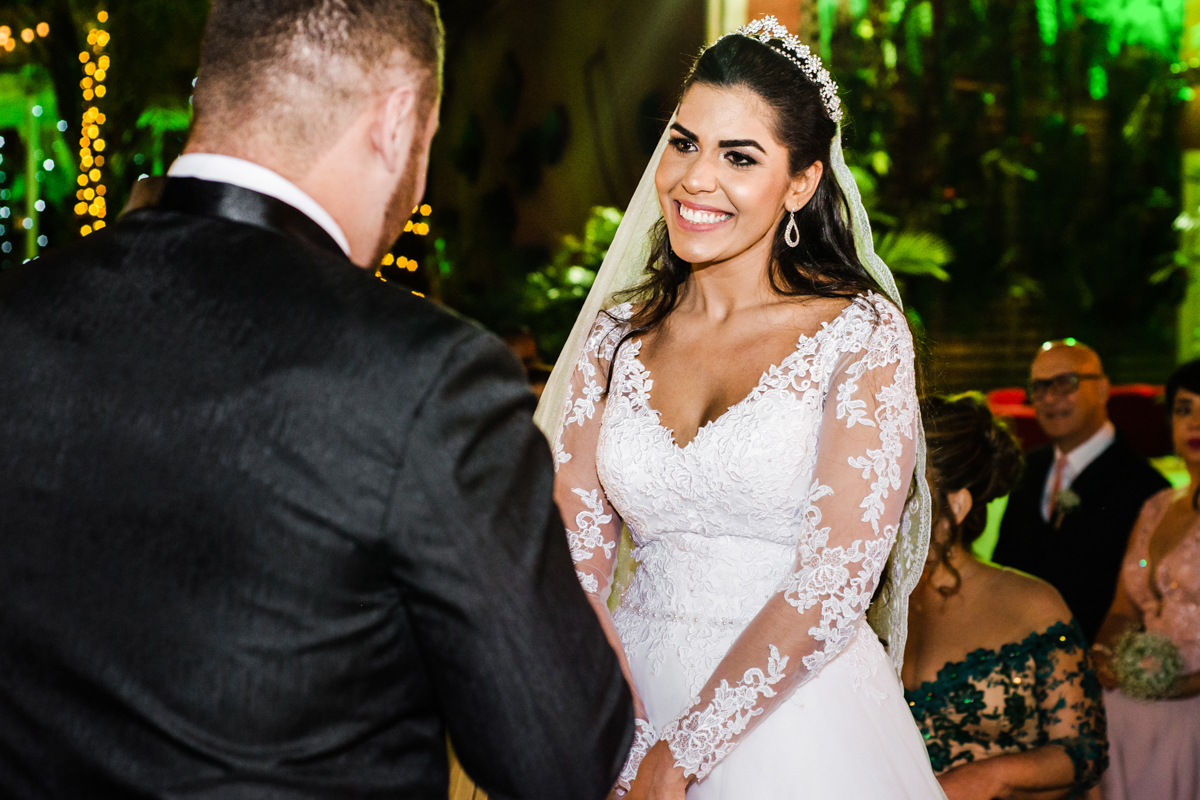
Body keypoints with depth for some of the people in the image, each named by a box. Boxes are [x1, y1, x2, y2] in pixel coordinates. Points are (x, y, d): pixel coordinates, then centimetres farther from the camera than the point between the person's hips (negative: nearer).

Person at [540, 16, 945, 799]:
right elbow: (575, 558, -2)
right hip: (638, 696, 3)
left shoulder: (861, 336, -8)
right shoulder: (617, 339, 2)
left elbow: (835, 581, -15)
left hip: (799, 714, -3)